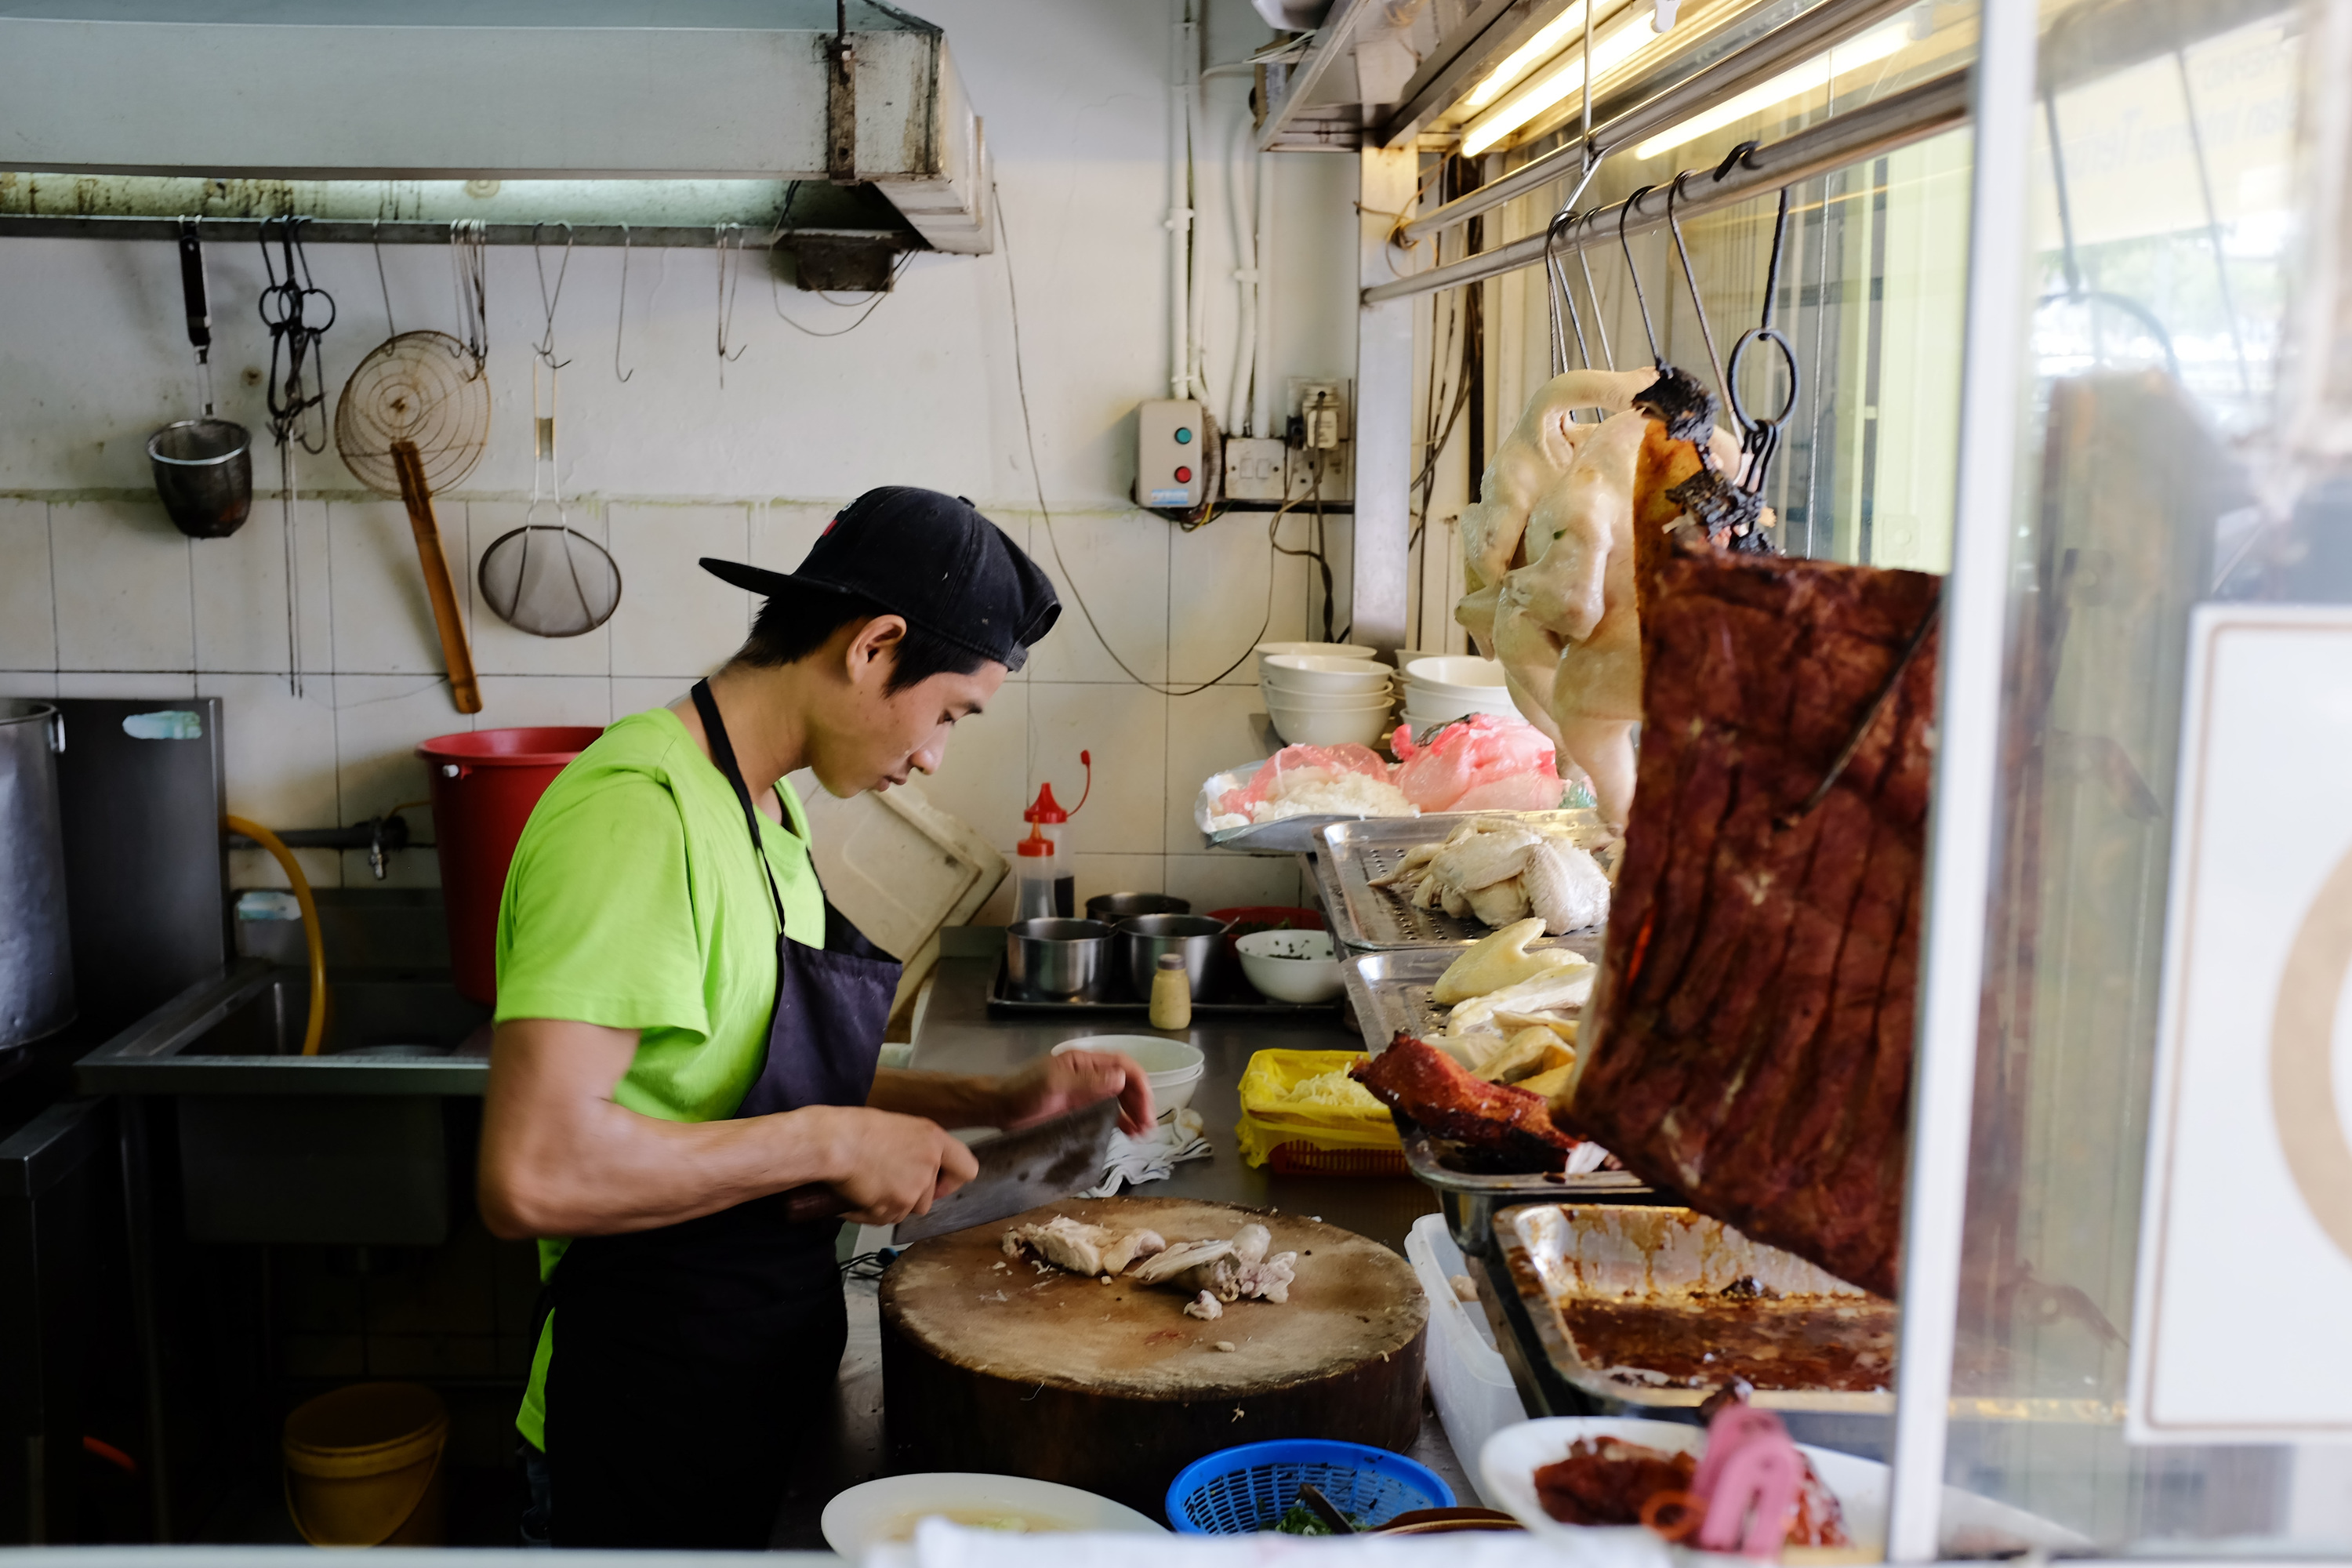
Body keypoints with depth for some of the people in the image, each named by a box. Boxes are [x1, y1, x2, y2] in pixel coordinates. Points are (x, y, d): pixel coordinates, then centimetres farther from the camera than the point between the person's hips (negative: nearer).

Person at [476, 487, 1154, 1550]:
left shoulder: (769, 809, 8)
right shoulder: (641, 808, -23)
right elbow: (532, 1172, -32)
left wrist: (998, 1100, 7)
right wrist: (830, 1144, -24)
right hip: (648, 1432, -9)